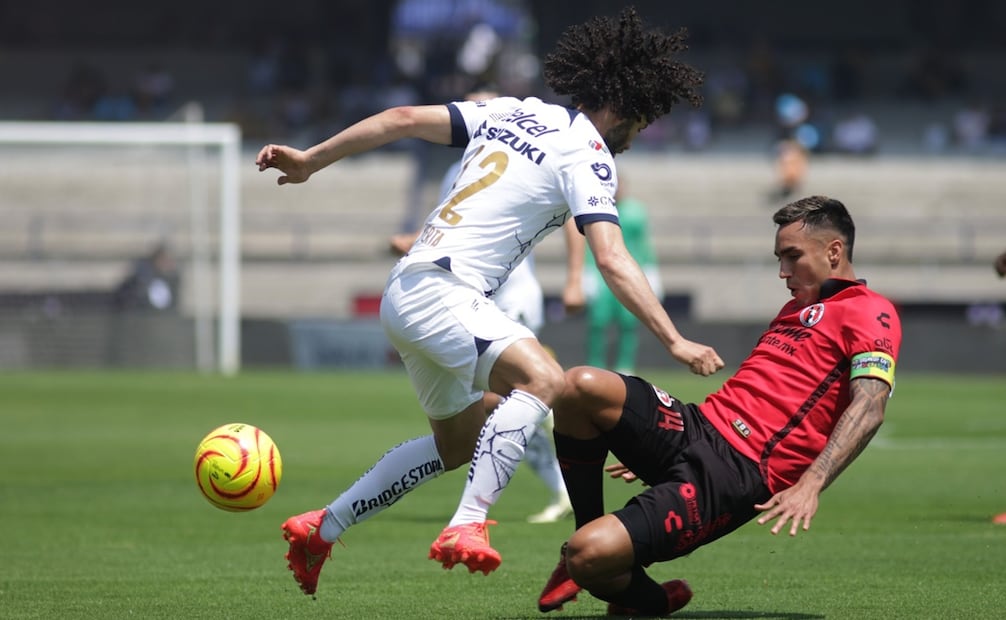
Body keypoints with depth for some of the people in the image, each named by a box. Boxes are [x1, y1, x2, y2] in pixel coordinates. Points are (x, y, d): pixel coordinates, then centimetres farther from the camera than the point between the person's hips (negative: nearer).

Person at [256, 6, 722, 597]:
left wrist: (310, 160, 19)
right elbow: (613, 260, -18)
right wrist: (674, 340, -19)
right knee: (543, 378, -30)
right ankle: (467, 526, -40)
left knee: (460, 442, 23)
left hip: (406, 294, 10)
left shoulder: (515, 113, 15)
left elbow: (404, 118, 13)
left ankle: (320, 529, 29)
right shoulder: (587, 156, -8)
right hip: (442, 291, -9)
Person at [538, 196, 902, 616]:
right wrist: (654, 455, 34)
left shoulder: (870, 313, -1)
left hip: (736, 478, -9)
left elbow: (869, 410, -16)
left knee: (589, 557, -26)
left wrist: (809, 485, -30)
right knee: (581, 386, -19)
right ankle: (587, 531, -3)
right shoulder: (798, 307, 29)